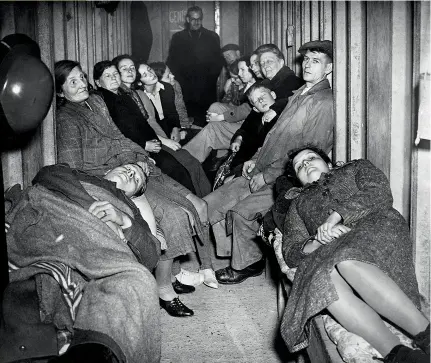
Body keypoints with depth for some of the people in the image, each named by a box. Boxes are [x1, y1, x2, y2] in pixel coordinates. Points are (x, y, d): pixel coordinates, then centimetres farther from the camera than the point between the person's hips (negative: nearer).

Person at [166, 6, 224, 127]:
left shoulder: (212, 37, 13)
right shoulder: (178, 37, 13)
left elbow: (218, 62, 12)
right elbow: (171, 62, 11)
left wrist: (210, 78, -2)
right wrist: (180, 80, -1)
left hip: (207, 90, 0)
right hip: (185, 90, 0)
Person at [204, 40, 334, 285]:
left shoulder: (326, 102, -12)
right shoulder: (299, 95, 17)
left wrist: (268, 174, -16)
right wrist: (256, 160, 10)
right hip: (263, 173, 9)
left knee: (241, 211, -24)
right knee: (210, 204, 0)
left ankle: (248, 264, 2)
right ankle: (238, 256, 12)